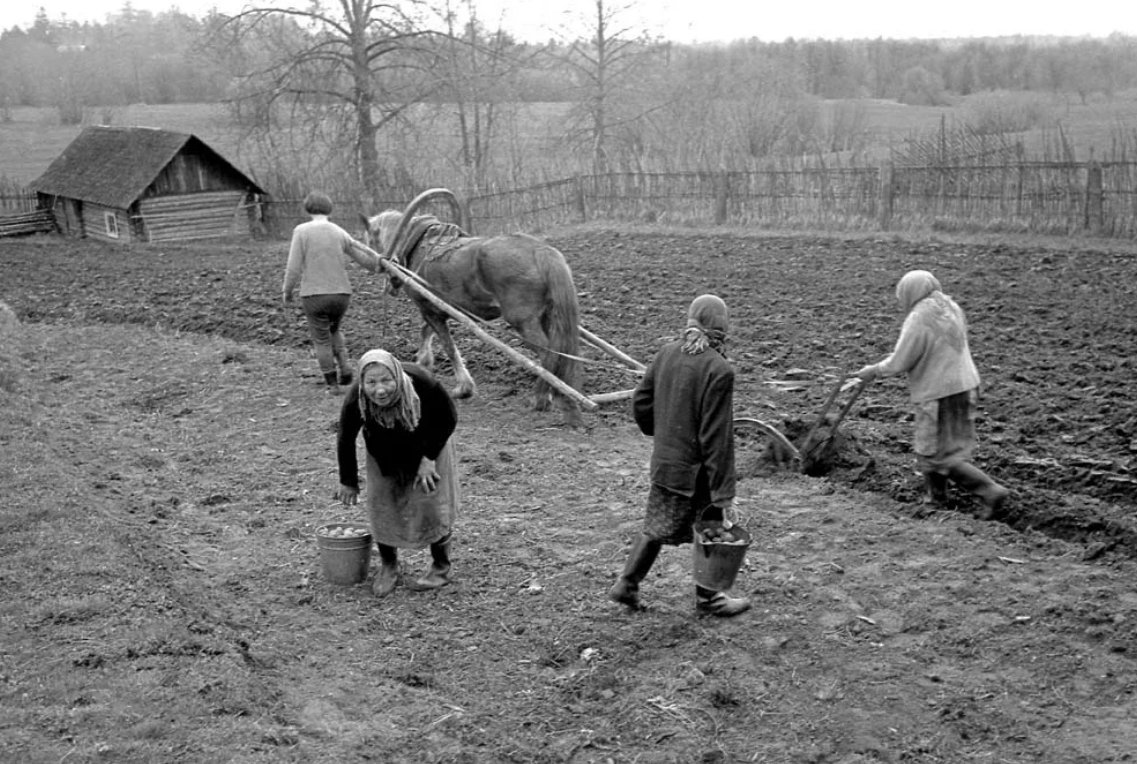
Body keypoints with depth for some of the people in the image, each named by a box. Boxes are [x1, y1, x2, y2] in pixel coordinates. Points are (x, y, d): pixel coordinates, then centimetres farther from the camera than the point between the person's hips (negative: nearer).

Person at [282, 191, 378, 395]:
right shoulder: (340, 234, 1)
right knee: (334, 330, 28)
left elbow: (294, 268, -9)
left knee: (321, 340, 13)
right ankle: (344, 367, 12)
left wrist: (287, 292, 5)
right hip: (341, 294, 3)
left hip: (313, 295, -3)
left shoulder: (301, 231, -7)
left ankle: (332, 384, 13)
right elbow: (368, 261, 6)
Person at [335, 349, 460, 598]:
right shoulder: (354, 402, -34)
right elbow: (346, 440, -13)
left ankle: (441, 568, 18)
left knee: (432, 503, -1)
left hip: (429, 443, -1)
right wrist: (349, 482, -2)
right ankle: (388, 567, 23)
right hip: (385, 453, 2)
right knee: (381, 504, 0)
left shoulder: (422, 382, -39)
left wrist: (429, 457, -20)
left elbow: (448, 418, -19)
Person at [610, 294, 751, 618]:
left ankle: (627, 584, 29)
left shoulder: (666, 353, -2)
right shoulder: (718, 370, -22)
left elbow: (640, 403, 6)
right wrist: (723, 491, -16)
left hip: (663, 461, 6)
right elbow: (717, 436, -22)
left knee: (658, 526, 23)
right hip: (696, 469, -6)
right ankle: (707, 599, 30)